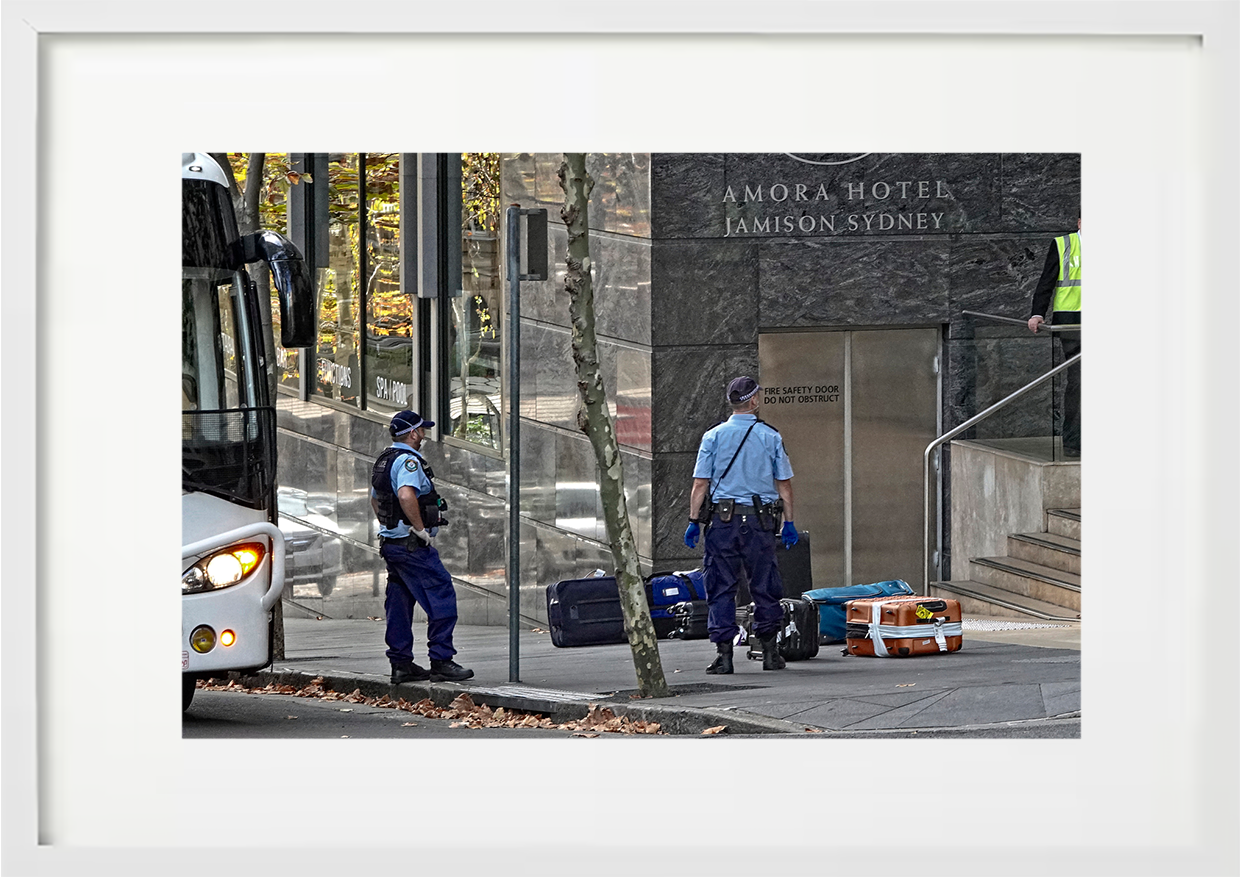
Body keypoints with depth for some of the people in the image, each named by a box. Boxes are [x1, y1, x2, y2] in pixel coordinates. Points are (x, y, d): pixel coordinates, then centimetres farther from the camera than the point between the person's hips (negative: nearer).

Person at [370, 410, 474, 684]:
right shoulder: (408, 461, -16)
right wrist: (421, 529, -23)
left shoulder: (383, 461, 16)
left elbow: (375, 499, 28)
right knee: (441, 597, -8)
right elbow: (406, 496, -32)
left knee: (399, 603, 12)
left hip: (390, 542, 10)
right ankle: (441, 661, -12)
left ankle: (401, 664, 14)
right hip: (413, 545, -10)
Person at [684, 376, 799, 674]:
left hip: (722, 519, 0)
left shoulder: (713, 436, 2)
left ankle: (723, 652, -2)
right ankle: (769, 649, 12)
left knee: (721, 588, 2)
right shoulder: (770, 436, 2)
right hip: (760, 521, 0)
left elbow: (700, 484, 0)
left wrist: (695, 521, 5)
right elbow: (784, 483, 4)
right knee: (765, 586, 9)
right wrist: (789, 523, 10)